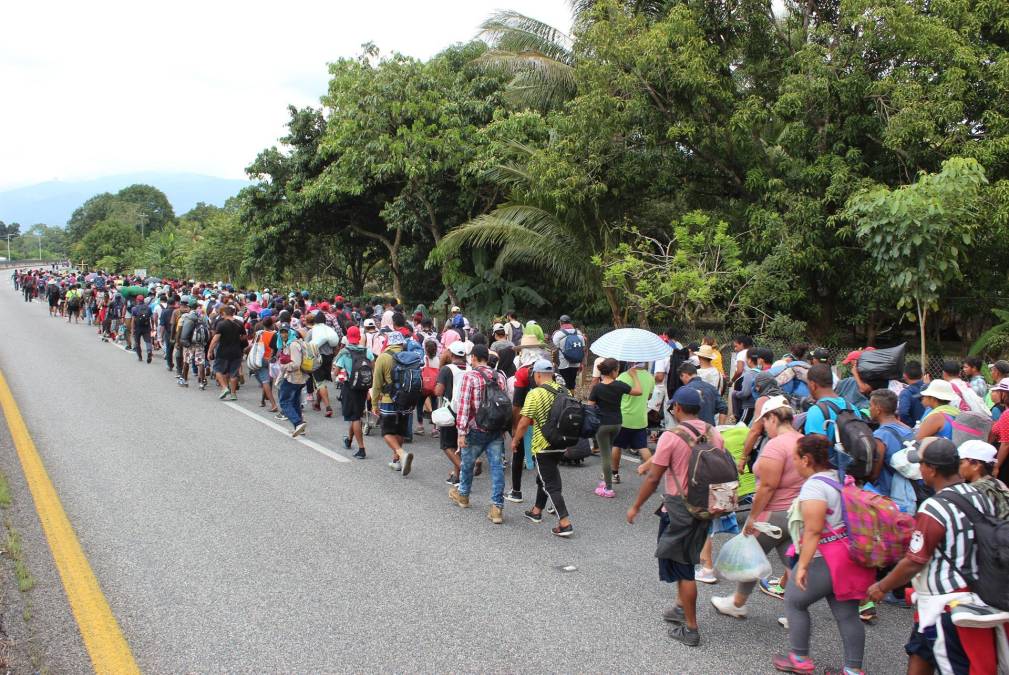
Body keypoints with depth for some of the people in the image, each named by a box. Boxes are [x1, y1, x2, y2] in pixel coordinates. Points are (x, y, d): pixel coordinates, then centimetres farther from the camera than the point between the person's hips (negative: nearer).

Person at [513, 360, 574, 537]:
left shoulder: (535, 394, -16)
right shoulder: (565, 391, 4)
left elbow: (525, 421, -17)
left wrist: (515, 440, -2)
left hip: (543, 446, -7)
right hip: (561, 444, 7)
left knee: (551, 484, -2)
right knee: (544, 477, 24)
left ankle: (565, 523, -7)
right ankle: (537, 511, 37)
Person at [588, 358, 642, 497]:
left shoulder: (597, 388, -13)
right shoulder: (619, 385, -8)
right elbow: (638, 391, 3)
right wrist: (634, 376, 14)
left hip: (602, 424, -3)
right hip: (617, 423, 3)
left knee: (605, 455, 1)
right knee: (609, 451, 23)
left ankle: (608, 489, 4)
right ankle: (607, 479, 28)